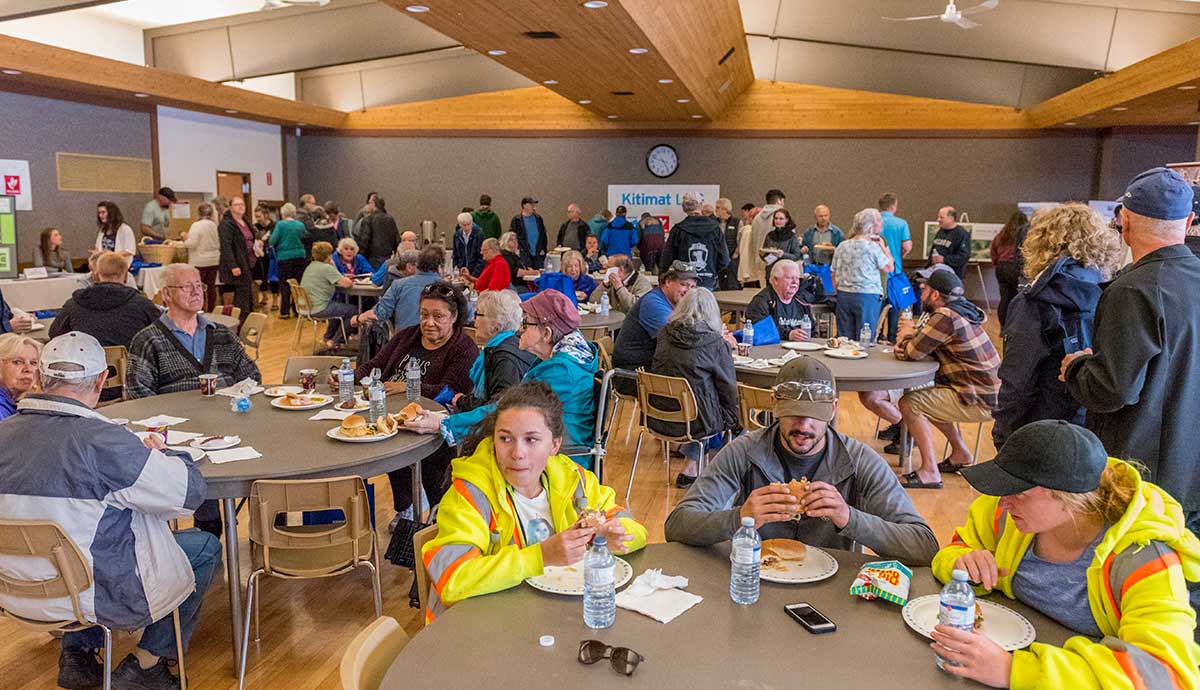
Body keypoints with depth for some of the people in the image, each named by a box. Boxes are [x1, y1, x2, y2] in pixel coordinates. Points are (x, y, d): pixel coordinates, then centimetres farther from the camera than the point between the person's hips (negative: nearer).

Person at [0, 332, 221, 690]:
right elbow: (190, 490, -20)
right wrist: (160, 454, 1)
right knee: (205, 547, 12)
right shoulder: (102, 440, -26)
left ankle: (77, 652, 29)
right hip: (91, 595, -7)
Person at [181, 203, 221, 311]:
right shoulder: (215, 225, 6)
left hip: (199, 262, -6)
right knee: (211, 287, 8)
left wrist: (185, 239, 2)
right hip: (214, 261, 6)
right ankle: (211, 311, 12)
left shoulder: (196, 225, -12)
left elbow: (191, 244, -17)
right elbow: (219, 244, 13)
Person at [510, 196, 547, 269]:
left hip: (538, 254, 4)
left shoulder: (538, 219, 12)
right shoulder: (516, 220, 0)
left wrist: (543, 249, 7)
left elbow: (543, 235, 16)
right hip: (524, 254, -4)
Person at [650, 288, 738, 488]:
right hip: (695, 421, -5)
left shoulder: (664, 334, 0)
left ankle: (691, 468, 31)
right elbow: (728, 387, -3)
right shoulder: (716, 343, -13)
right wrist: (730, 420, 13)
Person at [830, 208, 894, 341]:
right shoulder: (873, 247, -10)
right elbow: (889, 268, 1)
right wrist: (883, 246, 10)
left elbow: (834, 275, 10)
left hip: (843, 295, 5)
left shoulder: (841, 247, 6)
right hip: (867, 296, -5)